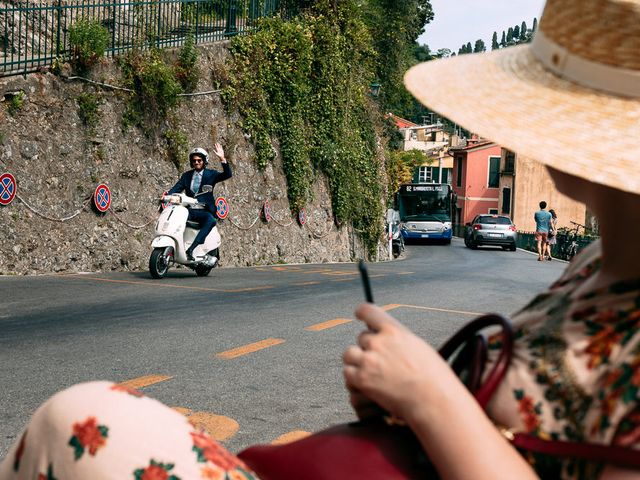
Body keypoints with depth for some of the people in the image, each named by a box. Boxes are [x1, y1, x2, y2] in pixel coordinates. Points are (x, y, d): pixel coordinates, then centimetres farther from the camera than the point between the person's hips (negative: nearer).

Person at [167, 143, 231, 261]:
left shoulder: (211, 174, 8)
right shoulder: (186, 176, 17)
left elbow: (227, 174, -8)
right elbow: (176, 188, 5)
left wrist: (222, 159, -22)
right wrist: (167, 196, -17)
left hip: (204, 211, -3)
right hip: (189, 210, 3)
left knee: (211, 220, -36)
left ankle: (191, 249, -42)